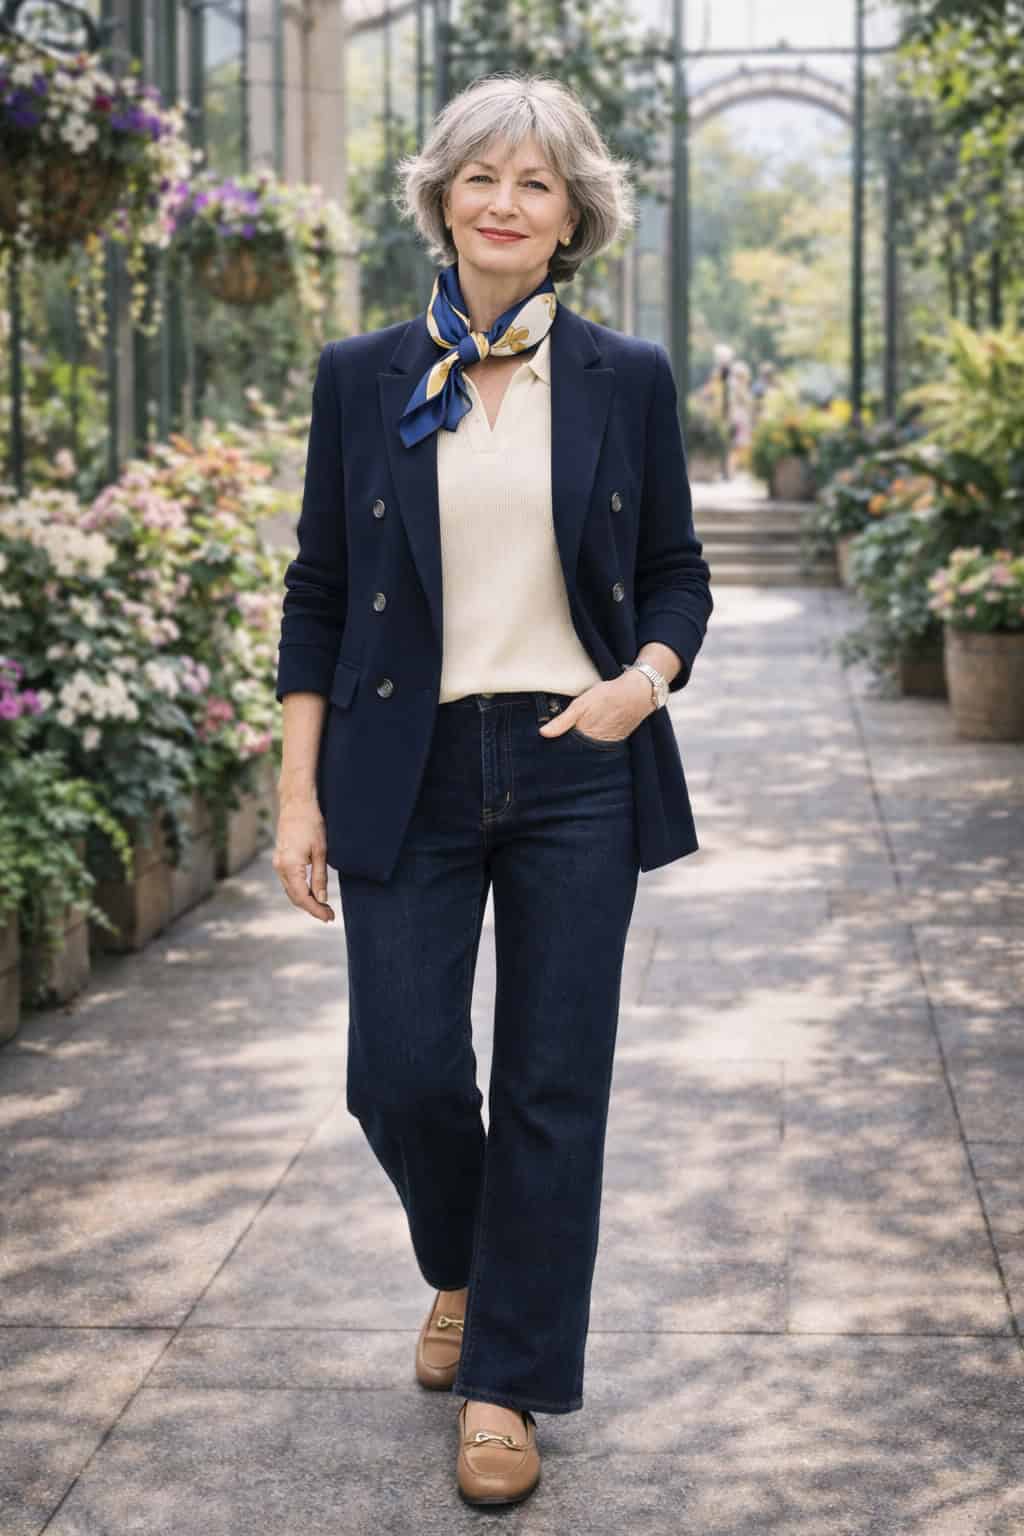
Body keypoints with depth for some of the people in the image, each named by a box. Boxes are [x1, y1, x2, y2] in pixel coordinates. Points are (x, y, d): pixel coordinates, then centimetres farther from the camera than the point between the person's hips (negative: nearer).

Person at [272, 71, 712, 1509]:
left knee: (553, 1088, 2)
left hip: (576, 773, 0)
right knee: (401, 1071, 1)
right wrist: (298, 793, 0)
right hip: (407, 774, 0)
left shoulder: (628, 379, 4)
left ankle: (509, 1383, 18)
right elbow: (318, 592, 5)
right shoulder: (363, 377, 4)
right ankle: (463, 1271, 34)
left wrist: (649, 675, -12)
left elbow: (678, 572, 10)